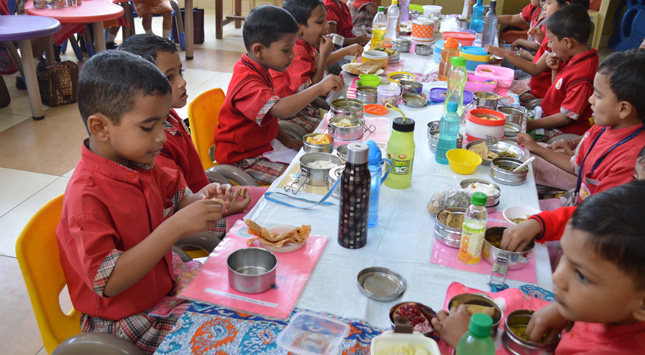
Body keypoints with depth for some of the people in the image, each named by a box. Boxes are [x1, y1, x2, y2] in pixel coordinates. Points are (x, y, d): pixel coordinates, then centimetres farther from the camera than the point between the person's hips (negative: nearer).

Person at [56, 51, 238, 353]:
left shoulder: (141, 163, -3)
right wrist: (176, 227, -40)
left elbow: (172, 201, 13)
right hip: (126, 315, -8)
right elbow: (108, 282, -33)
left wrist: (199, 200, -11)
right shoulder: (86, 195, -29)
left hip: (163, 277, 8)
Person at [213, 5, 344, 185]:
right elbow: (281, 109, -46)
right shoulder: (247, 83, -29)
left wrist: (285, 139, 6)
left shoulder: (258, 72, 6)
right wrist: (320, 87, -42)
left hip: (261, 147, 10)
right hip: (244, 159, -10)